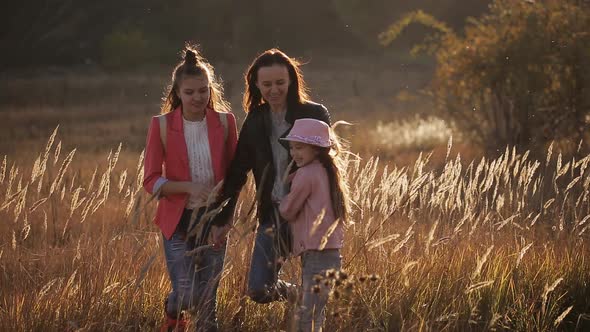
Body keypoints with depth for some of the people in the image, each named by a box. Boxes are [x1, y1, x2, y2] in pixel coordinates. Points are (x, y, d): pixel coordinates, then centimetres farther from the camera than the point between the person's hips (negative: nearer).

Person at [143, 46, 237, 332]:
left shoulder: (224, 122, -2)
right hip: (178, 220, -2)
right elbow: (151, 181, -7)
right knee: (187, 295, -7)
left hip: (213, 221, 2)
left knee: (207, 301, 5)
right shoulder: (162, 125, -8)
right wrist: (189, 187, -22)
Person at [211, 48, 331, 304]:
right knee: (258, 290, -2)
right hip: (272, 215, 4)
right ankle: (299, 297, 26)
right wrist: (221, 221, 6)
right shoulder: (255, 122, 7)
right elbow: (236, 173, 10)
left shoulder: (315, 115, -5)